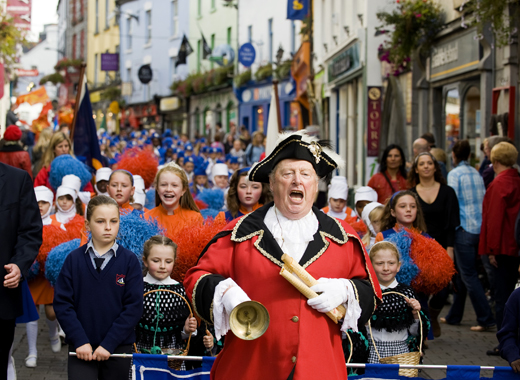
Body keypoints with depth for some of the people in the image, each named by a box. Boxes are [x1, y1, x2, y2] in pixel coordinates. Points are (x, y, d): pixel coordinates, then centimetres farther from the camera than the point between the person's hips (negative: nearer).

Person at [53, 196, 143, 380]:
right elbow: (62, 303, -2)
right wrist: (80, 341, -11)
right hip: (81, 348, 0)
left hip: (118, 348, 0)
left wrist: (108, 344, -12)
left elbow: (134, 307, -5)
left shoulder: (129, 260, -2)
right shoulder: (74, 259, 1)